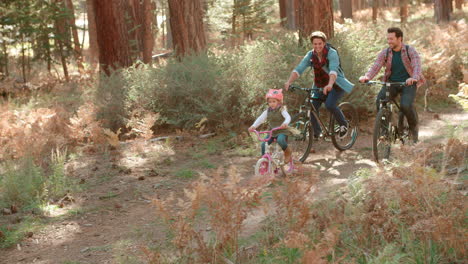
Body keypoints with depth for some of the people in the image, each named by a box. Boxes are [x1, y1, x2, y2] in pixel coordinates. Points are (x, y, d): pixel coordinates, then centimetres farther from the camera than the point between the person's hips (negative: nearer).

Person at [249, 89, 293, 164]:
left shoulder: (282, 110, -10)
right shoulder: (267, 111, 4)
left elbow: (288, 117, -26)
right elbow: (260, 118, -4)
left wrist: (285, 123, -50)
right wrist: (254, 126, -21)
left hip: (282, 131, -5)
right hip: (271, 132, 5)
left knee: (280, 140, -36)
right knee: (263, 145, -14)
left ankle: (288, 152, -7)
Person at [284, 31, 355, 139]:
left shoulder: (331, 53, -21)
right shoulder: (310, 55, -7)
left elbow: (333, 70, -38)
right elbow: (299, 69, -18)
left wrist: (330, 84, -56)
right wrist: (289, 82, -35)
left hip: (336, 85, -5)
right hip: (320, 86, 5)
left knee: (330, 105, -28)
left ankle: (343, 124, 0)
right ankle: (316, 132, 13)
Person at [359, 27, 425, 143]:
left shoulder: (410, 51, -8)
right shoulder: (385, 53, 0)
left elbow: (416, 65, -24)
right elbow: (376, 66, -14)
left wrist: (414, 78, -47)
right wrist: (367, 77, -35)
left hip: (408, 83, -3)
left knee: (406, 105, -27)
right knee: (379, 101, -24)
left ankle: (413, 127, 3)